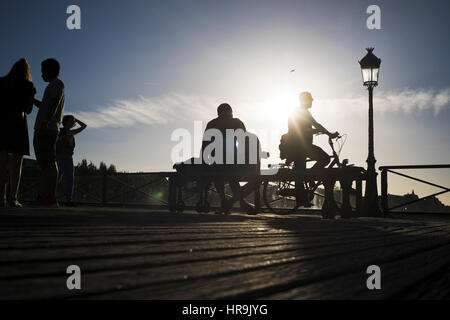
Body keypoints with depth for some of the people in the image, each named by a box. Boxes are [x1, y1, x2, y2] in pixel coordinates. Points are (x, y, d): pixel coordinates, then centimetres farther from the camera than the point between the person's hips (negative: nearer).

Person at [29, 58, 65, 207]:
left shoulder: (57, 84, -1)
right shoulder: (54, 86, 29)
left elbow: (54, 104, -16)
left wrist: (44, 123, -26)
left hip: (47, 128, -10)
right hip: (45, 131, 10)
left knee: (48, 162, -15)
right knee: (45, 163, 5)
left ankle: (51, 196, -19)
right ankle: (46, 196, 3)